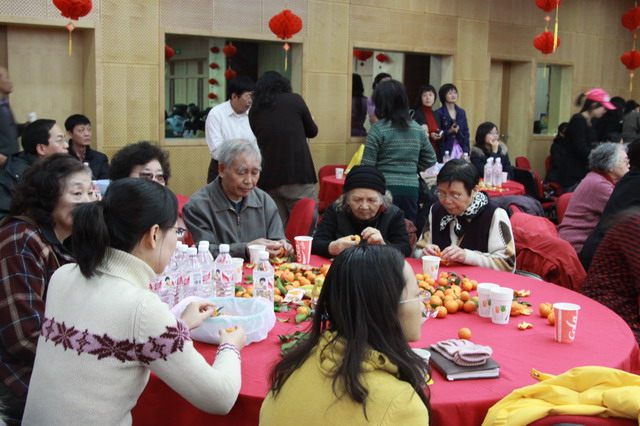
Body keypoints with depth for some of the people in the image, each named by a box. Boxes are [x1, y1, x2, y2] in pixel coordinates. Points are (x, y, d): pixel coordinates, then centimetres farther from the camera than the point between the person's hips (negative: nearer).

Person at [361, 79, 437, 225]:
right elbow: (430, 159, 17)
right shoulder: (417, 129, 8)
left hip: (384, 189, -4)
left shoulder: (378, 129, -7)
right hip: (411, 190, 4)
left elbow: (367, 166, -8)